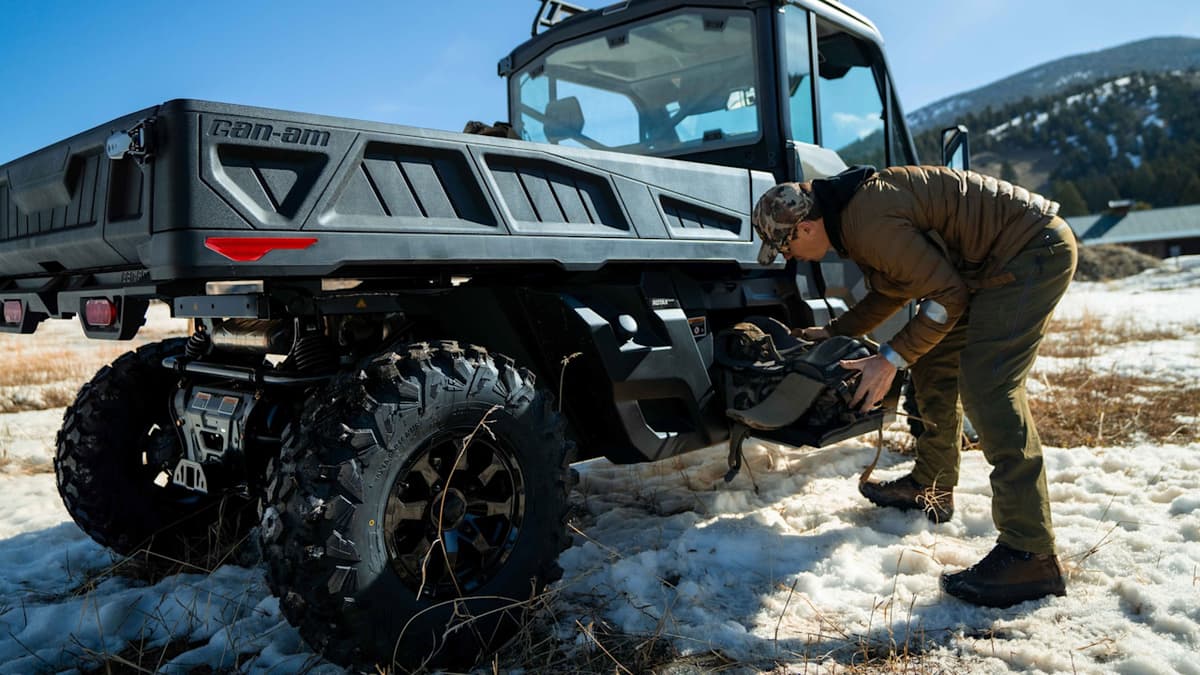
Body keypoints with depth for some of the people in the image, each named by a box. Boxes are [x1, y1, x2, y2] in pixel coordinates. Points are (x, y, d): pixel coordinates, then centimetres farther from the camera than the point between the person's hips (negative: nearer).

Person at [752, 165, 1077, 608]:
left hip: (1034, 251, -11)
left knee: (987, 384, -20)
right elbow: (894, 287, 20)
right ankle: (930, 489, 28)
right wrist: (834, 332, 19)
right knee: (934, 365, 13)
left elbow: (946, 294, -22)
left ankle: (1030, 555, -19)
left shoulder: (870, 224, -26)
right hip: (997, 260, 11)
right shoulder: (850, 215, 7)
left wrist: (891, 360, -17)